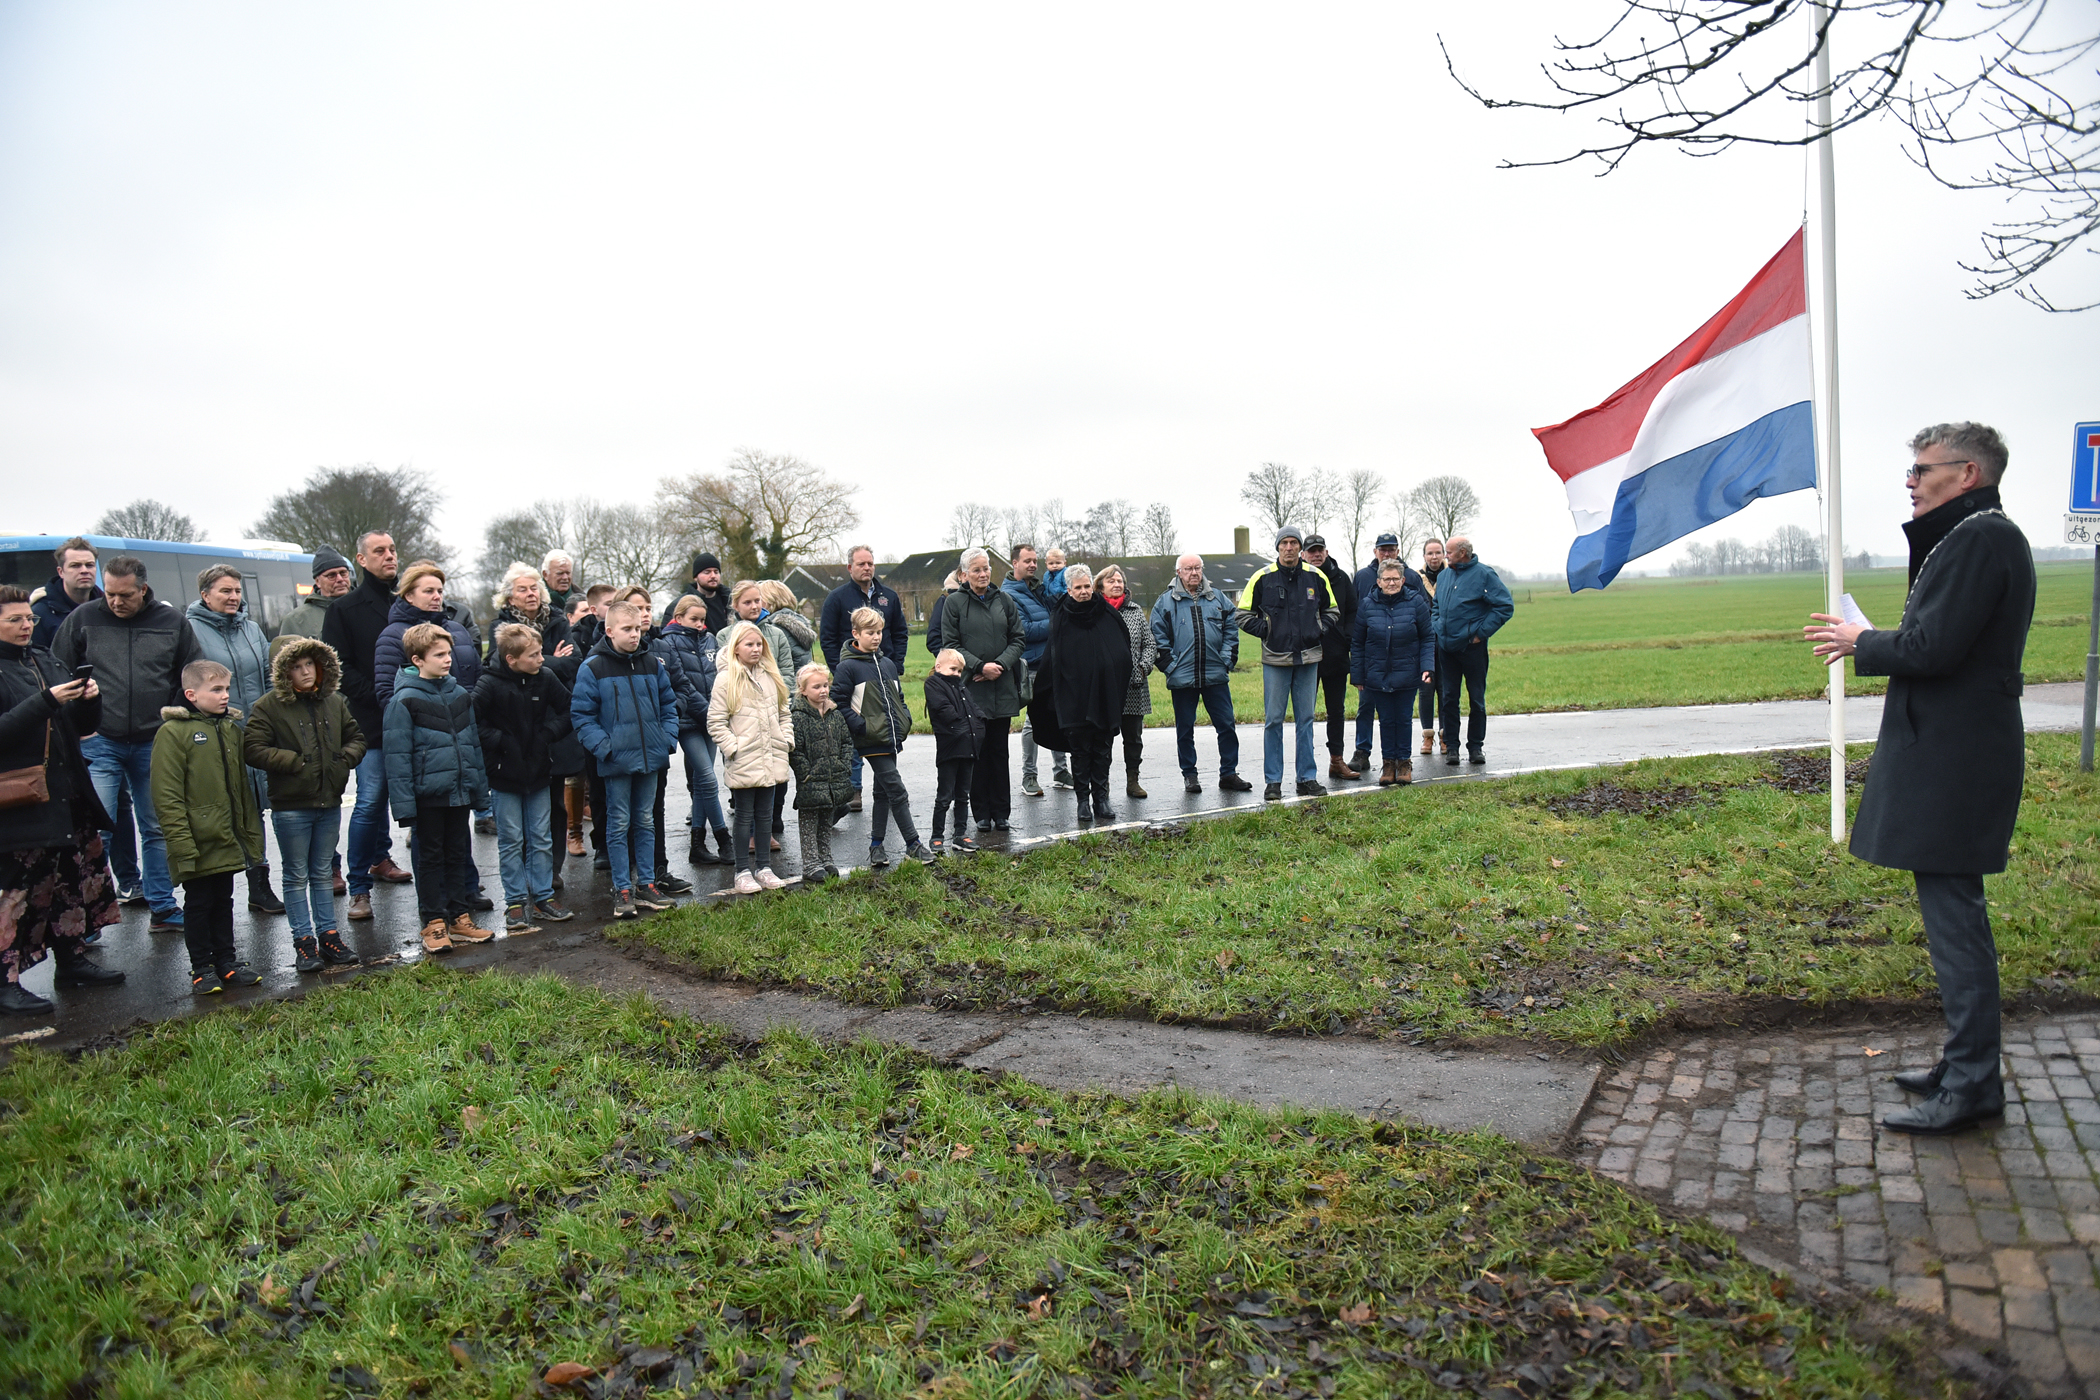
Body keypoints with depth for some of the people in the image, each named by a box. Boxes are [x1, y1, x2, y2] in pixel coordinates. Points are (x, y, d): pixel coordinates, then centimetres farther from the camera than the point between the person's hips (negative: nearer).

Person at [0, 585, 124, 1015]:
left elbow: (81, 726, 17)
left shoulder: (43, 660, 15)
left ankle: (72, 959, 27)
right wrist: (47, 701, -24)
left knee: (79, 875, 14)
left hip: (68, 796, 8)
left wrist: (89, 699, -3)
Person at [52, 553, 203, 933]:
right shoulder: (83, 618, 0)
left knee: (158, 829, 10)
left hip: (154, 745, 2)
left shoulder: (172, 620, 2)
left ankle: (163, 909, 20)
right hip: (99, 743, -2)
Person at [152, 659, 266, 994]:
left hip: (228, 841, 6)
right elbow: (167, 796, -15)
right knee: (198, 904, 6)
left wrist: (251, 833, 15)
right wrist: (181, 841, -19)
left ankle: (226, 961, 25)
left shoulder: (231, 728, 11)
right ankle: (202, 969, 16)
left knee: (223, 901, 15)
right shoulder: (173, 732, -11)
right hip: (198, 842, -6)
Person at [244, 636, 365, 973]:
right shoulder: (269, 706, -8)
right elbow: (253, 749, -13)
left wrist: (346, 758, -3)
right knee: (297, 876, 6)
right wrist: (296, 762, -18)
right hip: (290, 805, -4)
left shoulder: (334, 702, 7)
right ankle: (304, 940, 12)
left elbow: (356, 737, 17)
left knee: (323, 873, 15)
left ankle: (329, 934, 22)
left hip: (329, 802, 4)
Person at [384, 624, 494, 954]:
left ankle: (460, 917, 23)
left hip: (460, 791, 5)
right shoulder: (405, 700, -10)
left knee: (458, 853, 13)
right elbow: (398, 755, -11)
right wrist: (404, 803, -15)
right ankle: (434, 923, 14)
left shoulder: (460, 695, 7)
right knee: (431, 857, 6)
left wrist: (480, 787, 11)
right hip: (428, 793, -5)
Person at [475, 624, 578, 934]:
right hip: (505, 775, -4)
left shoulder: (546, 677, -3)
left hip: (539, 770, 4)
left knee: (542, 839, 10)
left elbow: (569, 710, 7)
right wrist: (499, 741, -17)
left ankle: (543, 897, 20)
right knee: (511, 841, 5)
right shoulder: (490, 684, -15)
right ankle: (516, 902, 13)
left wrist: (550, 733, -5)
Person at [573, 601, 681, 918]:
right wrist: (603, 747, -16)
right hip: (617, 761, -4)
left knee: (645, 821, 13)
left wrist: (669, 738, 2)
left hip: (650, 758, 4)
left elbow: (668, 704, 14)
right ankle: (622, 890, 10)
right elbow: (581, 714, -7)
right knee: (619, 824, 3)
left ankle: (646, 885, 21)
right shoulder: (593, 668, -7)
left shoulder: (652, 663, 6)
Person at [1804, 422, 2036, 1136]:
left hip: (1953, 764, -11)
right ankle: (1964, 1062, 27)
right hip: (1945, 754, 11)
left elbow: (1931, 649, -22)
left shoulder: (1981, 537, -16)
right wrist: (1869, 643, 9)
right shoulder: (1972, 536, 18)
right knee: (1952, 911, 16)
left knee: (1953, 915, -5)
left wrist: (1861, 643, -6)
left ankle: (1972, 1085, 3)